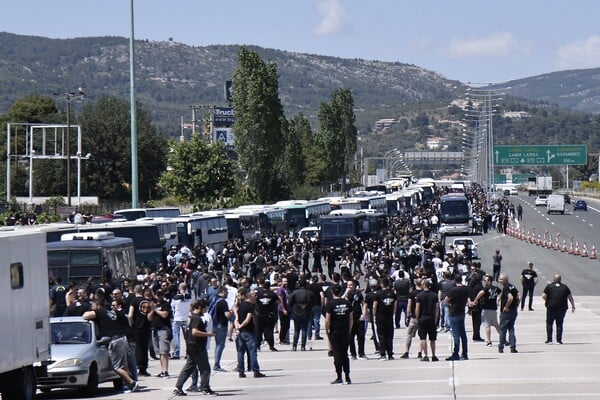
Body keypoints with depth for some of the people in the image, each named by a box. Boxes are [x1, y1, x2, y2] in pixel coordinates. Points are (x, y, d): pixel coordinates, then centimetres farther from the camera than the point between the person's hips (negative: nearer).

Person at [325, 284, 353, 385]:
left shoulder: (330, 304, -9)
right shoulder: (347, 303, 2)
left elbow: (327, 320, -13)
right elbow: (351, 318, 6)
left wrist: (327, 331, 0)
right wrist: (349, 330, 14)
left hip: (334, 332, -3)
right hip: (345, 332, 3)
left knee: (337, 355, 0)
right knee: (345, 354, 12)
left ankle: (339, 377, -2)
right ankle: (347, 377, 11)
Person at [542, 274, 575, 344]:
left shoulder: (549, 286, 1)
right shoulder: (565, 287, 8)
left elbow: (543, 296, -5)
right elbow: (570, 297, 7)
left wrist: (547, 301, 13)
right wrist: (573, 306, 13)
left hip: (551, 307, -2)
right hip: (562, 308, 2)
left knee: (549, 324, 7)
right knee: (559, 324, 8)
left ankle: (549, 339, 2)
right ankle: (559, 340, 5)